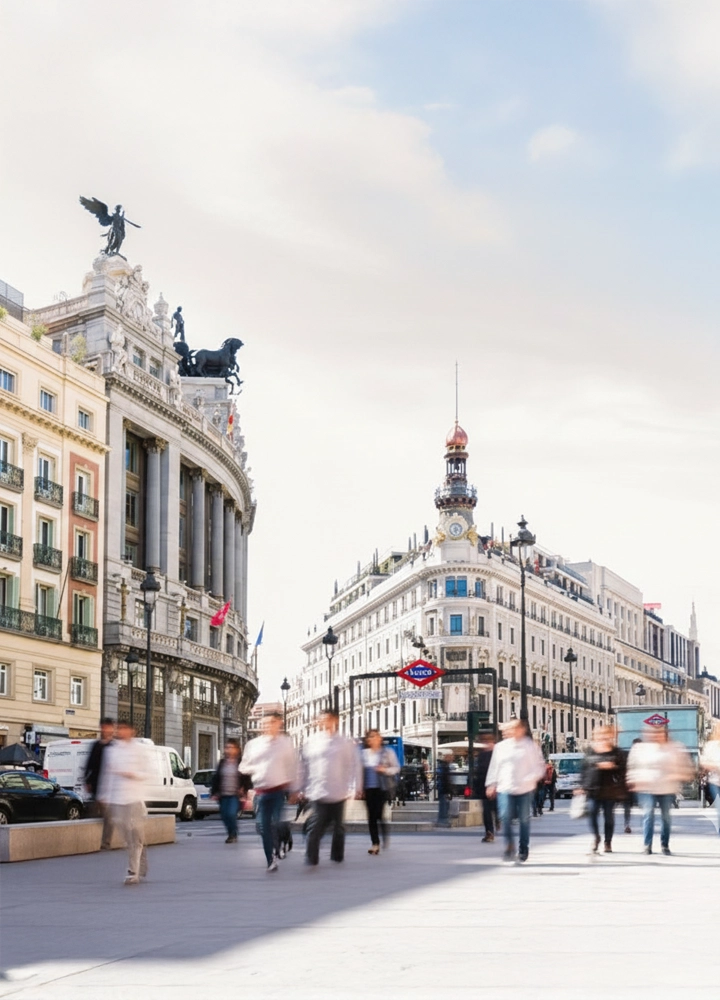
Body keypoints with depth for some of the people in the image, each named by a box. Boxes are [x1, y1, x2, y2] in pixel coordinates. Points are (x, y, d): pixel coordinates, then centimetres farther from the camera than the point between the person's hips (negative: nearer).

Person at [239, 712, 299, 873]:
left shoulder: (286, 742, 3)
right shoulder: (254, 744, 8)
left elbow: (292, 766, 4)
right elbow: (244, 766, 13)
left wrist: (293, 790, 1)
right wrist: (256, 769, -7)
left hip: (280, 789, -3)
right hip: (262, 791, 3)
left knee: (276, 823, -12)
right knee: (264, 827, 1)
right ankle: (271, 861, 10)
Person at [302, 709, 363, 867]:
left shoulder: (345, 743, 1)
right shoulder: (312, 741, 2)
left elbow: (355, 764, 3)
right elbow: (305, 766, 5)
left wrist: (356, 787, -2)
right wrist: (304, 788, 5)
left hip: (338, 793, 1)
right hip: (318, 792, -1)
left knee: (338, 826, 12)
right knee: (316, 826, -9)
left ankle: (337, 856, 25)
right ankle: (311, 858, -9)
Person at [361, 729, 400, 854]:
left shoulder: (388, 752, 3)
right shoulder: (364, 753, 10)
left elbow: (396, 768, 3)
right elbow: (361, 771, 13)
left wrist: (384, 769, -15)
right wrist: (360, 788, 9)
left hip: (382, 787, -3)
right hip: (368, 788, 3)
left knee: (378, 814, -11)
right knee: (371, 816, 1)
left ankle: (385, 835, 16)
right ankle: (375, 843, 5)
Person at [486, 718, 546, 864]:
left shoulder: (530, 746, 1)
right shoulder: (501, 747, 8)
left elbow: (539, 767, 2)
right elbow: (494, 767, 13)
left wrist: (530, 779, -12)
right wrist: (491, 784, 9)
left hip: (524, 790, -1)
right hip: (505, 789, 1)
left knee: (524, 820, 6)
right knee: (505, 817, -12)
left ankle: (523, 850, 19)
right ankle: (509, 846, 1)